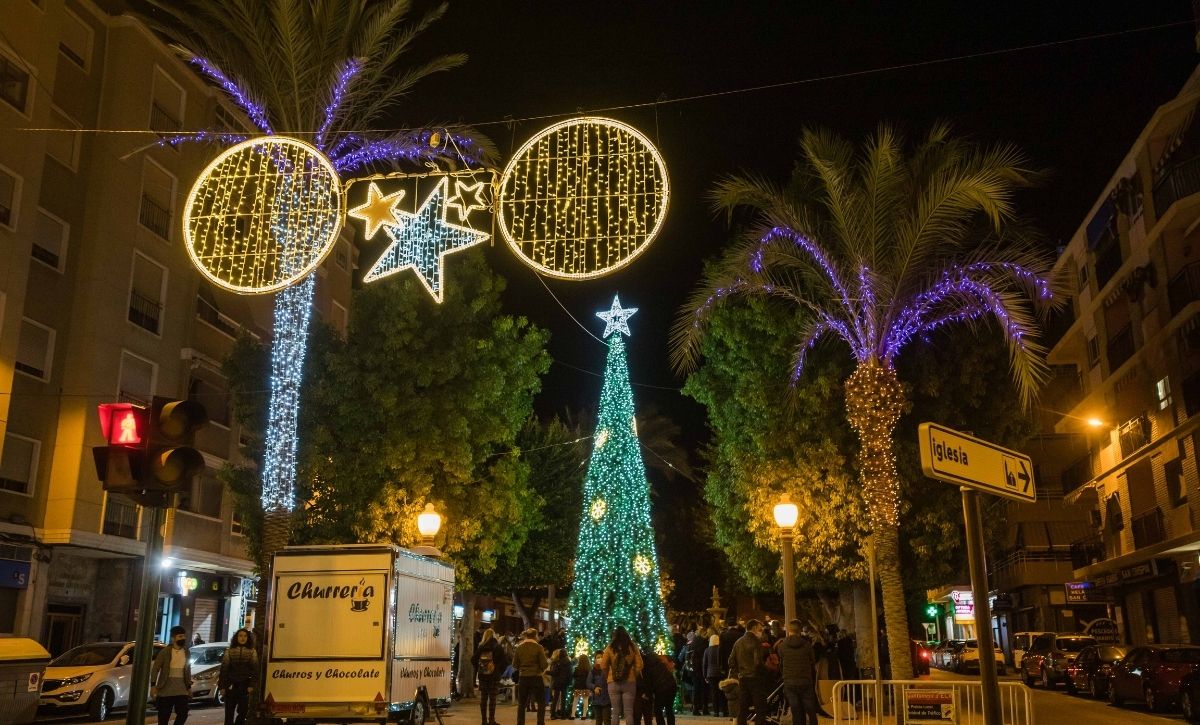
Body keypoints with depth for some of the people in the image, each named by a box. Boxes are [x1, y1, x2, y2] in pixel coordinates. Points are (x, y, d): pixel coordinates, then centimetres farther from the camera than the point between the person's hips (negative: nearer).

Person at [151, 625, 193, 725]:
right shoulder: (165, 652, -6)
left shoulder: (186, 652, 8)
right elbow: (155, 669, -6)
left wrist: (189, 687, 14)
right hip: (166, 689, -4)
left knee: (183, 713, -5)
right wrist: (153, 686, -13)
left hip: (181, 690, 4)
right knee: (164, 717, 3)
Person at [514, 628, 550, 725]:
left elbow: (514, 665, 3)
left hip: (523, 678, 3)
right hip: (536, 678, -3)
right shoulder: (538, 647, -9)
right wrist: (548, 661, 11)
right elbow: (544, 665, -10)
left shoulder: (519, 648, -1)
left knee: (521, 704, 11)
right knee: (541, 703, 10)